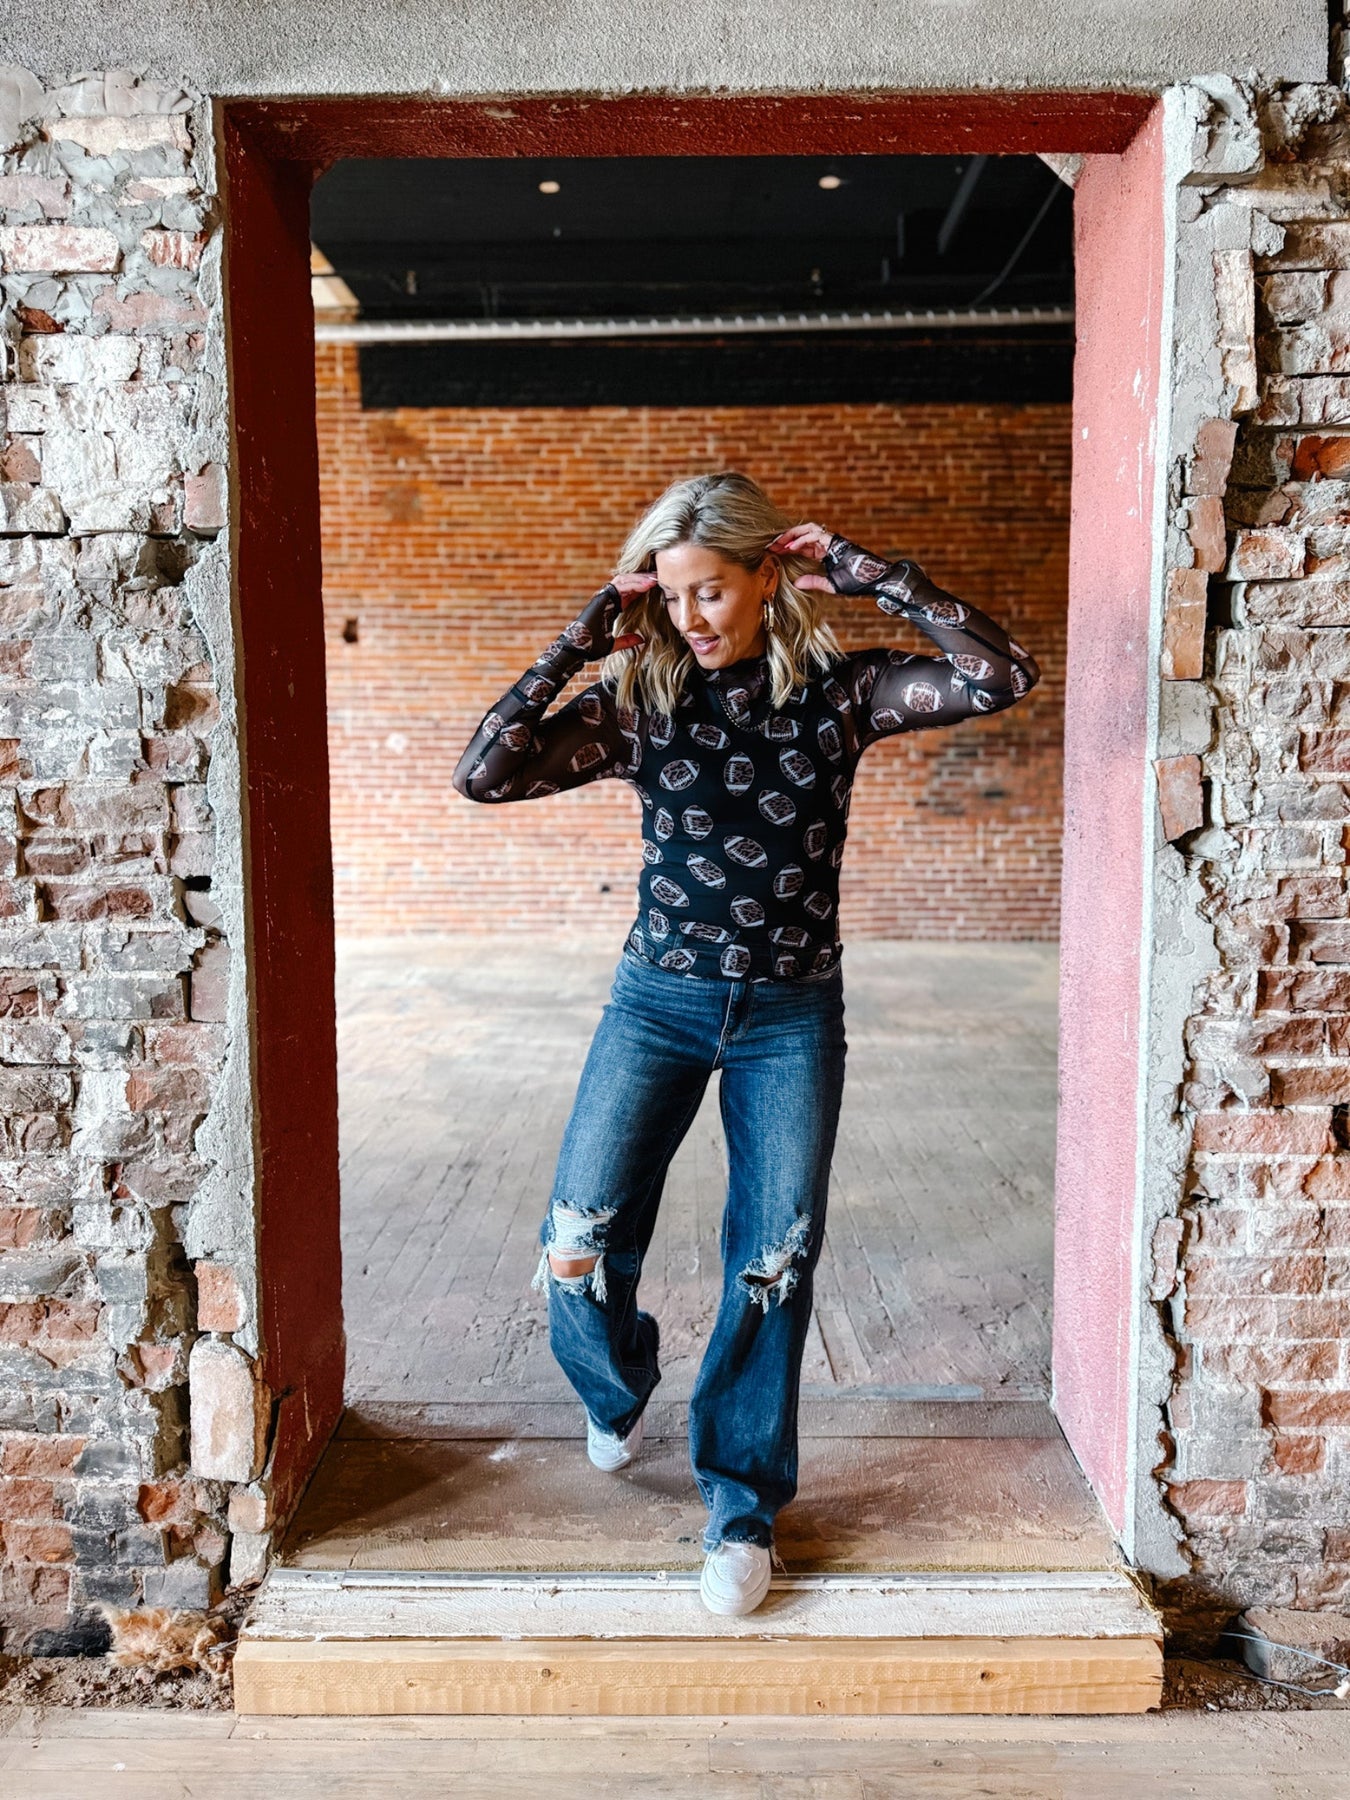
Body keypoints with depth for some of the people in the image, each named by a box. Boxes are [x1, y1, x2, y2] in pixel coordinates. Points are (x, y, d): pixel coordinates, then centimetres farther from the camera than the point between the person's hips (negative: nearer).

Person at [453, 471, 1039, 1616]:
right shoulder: (640, 702, -2)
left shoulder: (836, 693, -4)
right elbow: (484, 774, -13)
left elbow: (1001, 675, -18)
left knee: (774, 1265, 4)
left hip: (791, 1015, 0)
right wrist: (581, 637, -15)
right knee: (578, 1247, -2)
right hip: (659, 1002, 1)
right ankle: (618, 1391, 34)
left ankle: (743, 1502, 24)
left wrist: (865, 572, -16)